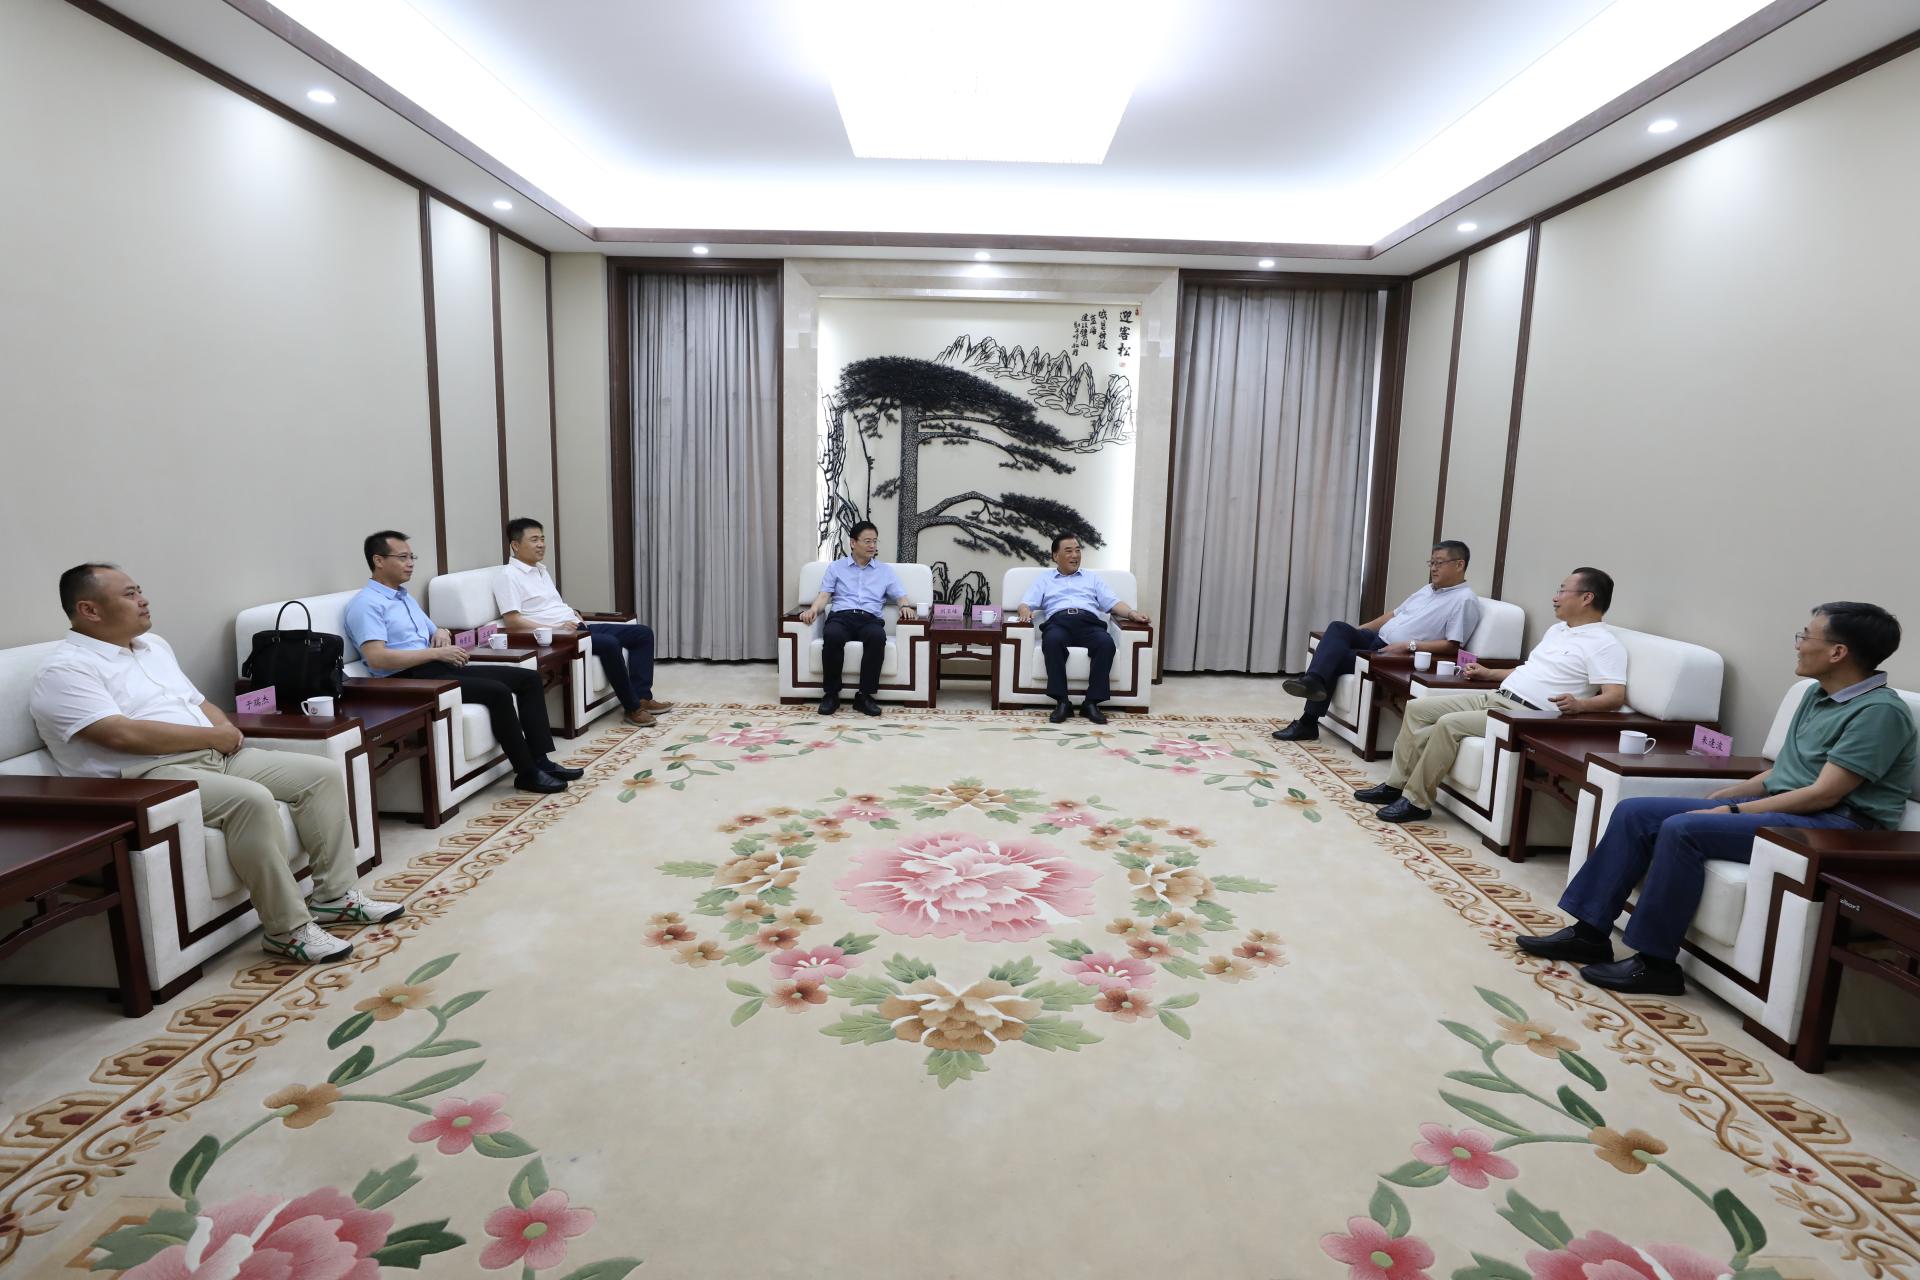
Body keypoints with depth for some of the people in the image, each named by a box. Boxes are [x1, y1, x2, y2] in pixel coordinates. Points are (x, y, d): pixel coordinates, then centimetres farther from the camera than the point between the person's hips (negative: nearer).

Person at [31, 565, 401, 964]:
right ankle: (288, 929, -26)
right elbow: (122, 735, -20)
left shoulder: (154, 645, 20)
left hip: (216, 756, 9)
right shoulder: (66, 671, -7)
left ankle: (334, 896, -2)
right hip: (147, 777, -9)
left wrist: (225, 727, 1)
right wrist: (212, 736, -13)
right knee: (251, 798, -35)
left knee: (322, 772, -5)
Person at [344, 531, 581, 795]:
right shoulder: (366, 603, -7)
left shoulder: (405, 597, 22)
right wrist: (437, 653, -19)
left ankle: (540, 759, -7)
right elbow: (376, 659, -21)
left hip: (438, 668, 10)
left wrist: (442, 633, 5)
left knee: (528, 678, -3)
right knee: (497, 692, -28)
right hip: (409, 680, -9)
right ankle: (527, 773, -17)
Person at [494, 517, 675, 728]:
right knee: (609, 644, -34)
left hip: (577, 626, 10)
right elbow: (512, 621, -17)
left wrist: (572, 611, 8)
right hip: (556, 636, -10)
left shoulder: (541, 569, 20)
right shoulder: (508, 577, -7)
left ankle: (642, 696, -5)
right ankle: (632, 707, -21)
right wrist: (554, 629, -21)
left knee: (643, 632, -1)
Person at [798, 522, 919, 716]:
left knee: (877, 637, -38)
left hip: (870, 619, 1)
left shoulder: (886, 571, 22)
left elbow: (901, 596, 15)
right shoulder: (836, 567, 20)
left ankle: (865, 695, -28)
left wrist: (905, 607, -10)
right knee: (832, 636, -38)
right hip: (841, 616, 0)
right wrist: (813, 609, -14)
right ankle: (831, 693, -23)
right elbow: (824, 595, 9)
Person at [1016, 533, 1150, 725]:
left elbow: (1113, 603, 19)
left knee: (1106, 642, -34)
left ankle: (1092, 702, -30)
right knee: (1052, 641, -39)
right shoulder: (1044, 579, 28)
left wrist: (1132, 613, -3)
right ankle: (1062, 702, -35)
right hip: (1058, 622, -1)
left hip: (1089, 623, 1)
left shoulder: (1093, 578, 31)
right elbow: (1026, 603, 15)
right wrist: (1026, 613, -11)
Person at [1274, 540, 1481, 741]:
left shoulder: (1465, 600, -7)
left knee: (1336, 657, -22)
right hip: (1377, 641, 8)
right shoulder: (1429, 589, 20)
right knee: (1338, 628, -18)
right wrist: (1357, 630, 16)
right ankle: (1314, 681, -35)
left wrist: (1409, 645, -22)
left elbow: (1453, 646, -17)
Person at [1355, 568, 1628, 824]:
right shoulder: (1557, 630, 22)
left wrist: (1579, 704, -34)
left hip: (1525, 716, -9)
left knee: (1449, 723, -29)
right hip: (1494, 697, 10)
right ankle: (1396, 784, 1)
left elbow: (1616, 697, -16)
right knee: (1417, 707, 0)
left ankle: (1416, 802, -18)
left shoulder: (1604, 644, -6)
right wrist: (1490, 673, 32)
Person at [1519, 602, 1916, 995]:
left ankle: (1656, 962, -19)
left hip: (1836, 827, -9)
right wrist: (1713, 800, 8)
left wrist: (1732, 811, -17)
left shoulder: (1880, 710, -13)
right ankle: (1590, 931, -7)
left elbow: (1824, 793, -19)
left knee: (1683, 829, -30)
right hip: (1781, 809, 9)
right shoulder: (1816, 694, 15)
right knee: (1634, 811, -7)